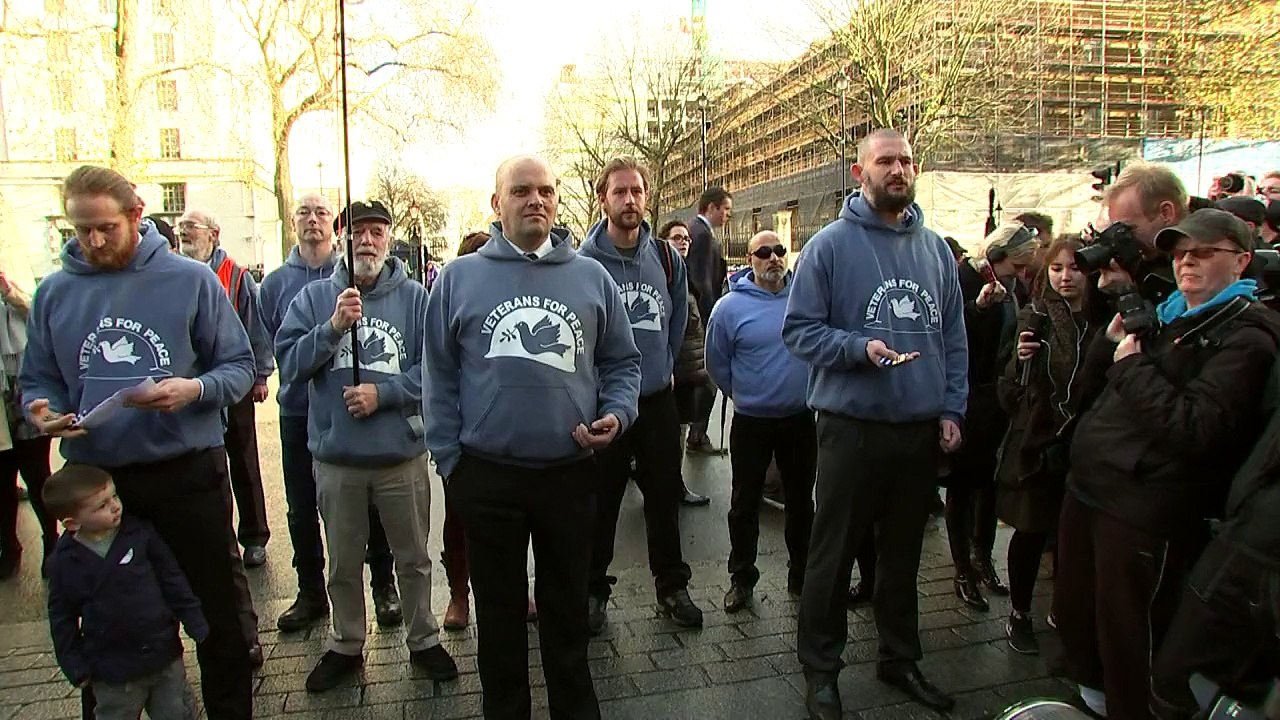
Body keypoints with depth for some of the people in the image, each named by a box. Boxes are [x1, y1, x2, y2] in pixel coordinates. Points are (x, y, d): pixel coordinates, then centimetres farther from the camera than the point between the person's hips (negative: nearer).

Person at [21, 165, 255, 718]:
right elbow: (37, 381, 12)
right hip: (94, 479, 3)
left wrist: (196, 389, -21)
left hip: (187, 475, -2)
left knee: (215, 611, 9)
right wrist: (42, 410, -10)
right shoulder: (54, 293, 5)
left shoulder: (190, 280, -4)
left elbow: (238, 365, -2)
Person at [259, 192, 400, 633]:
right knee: (302, 508, 12)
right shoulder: (276, 282, 7)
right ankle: (310, 592, 29)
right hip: (298, 410, 3)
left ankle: (384, 586, 23)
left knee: (368, 503, 6)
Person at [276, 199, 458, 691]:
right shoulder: (315, 297, 2)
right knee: (343, 563, 18)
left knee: (413, 558, 15)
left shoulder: (414, 297, -3)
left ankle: (423, 640, 34)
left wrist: (383, 392, -18)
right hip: (336, 458, 1)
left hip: (402, 455, -1)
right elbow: (290, 364, -7)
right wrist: (333, 328, -20)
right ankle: (345, 646, 37)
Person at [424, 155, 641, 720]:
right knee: (498, 610, 15)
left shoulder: (592, 277, 5)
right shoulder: (458, 278, 2)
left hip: (571, 474, 1)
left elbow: (621, 362, 11)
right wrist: (449, 461, -1)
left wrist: (616, 414, -7)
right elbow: (440, 378, 3)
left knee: (567, 607, 16)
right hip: (486, 477, 0)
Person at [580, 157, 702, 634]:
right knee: (600, 503, 9)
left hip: (658, 399, 3)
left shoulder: (667, 258, 2)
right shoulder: (583, 262, -9)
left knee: (665, 498, 13)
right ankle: (593, 590, 26)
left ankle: (672, 586, 29)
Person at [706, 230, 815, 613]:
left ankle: (802, 574, 33)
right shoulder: (730, 307, -9)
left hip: (801, 418, 2)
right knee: (745, 503, 8)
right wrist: (746, 395, 8)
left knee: (801, 499, 16)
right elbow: (717, 365, 2)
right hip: (751, 422, -2)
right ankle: (741, 578, 24)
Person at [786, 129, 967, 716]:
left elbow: (953, 336, 13)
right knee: (833, 555, 7)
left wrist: (952, 409, 5)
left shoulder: (935, 247, 9)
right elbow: (799, 331, -8)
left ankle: (900, 658, 36)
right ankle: (820, 669, 23)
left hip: (922, 430, 5)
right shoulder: (831, 244, -6)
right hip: (852, 426, -4)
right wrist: (860, 347, -22)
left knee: (903, 552, 18)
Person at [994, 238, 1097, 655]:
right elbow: (1009, 392, -5)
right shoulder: (1034, 318, -3)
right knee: (1031, 531, 9)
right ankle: (1019, 615, 27)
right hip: (1036, 441, -1)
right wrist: (1020, 358, -25)